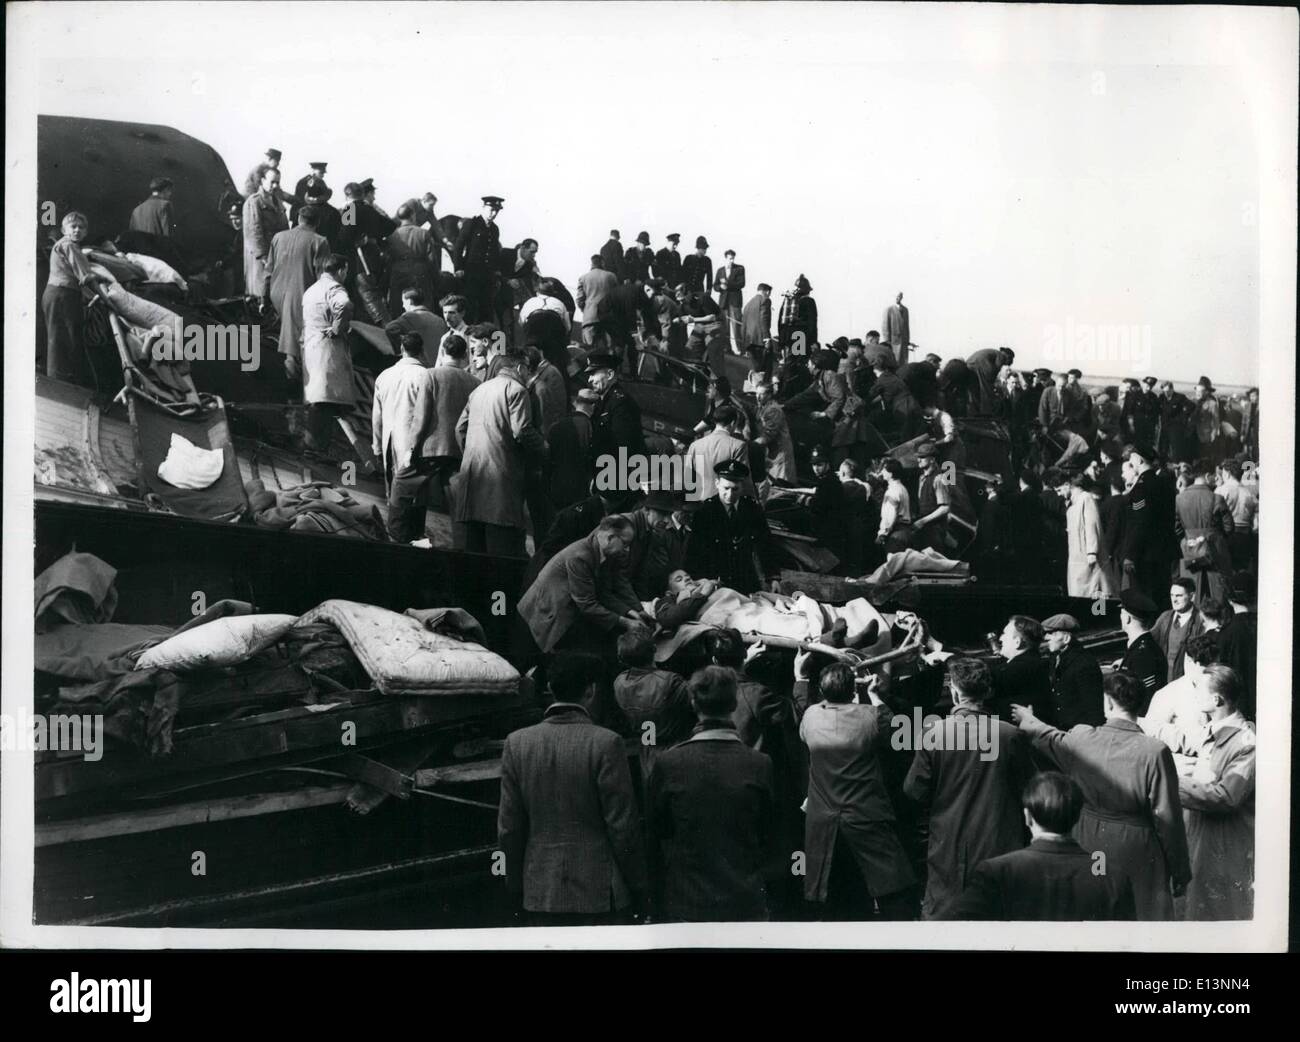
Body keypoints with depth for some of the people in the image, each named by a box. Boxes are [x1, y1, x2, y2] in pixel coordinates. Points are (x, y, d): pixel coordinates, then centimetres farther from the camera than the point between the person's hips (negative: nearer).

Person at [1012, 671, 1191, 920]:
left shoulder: (1081, 739, -8)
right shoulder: (1154, 751, -19)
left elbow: (1052, 739, 17)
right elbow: (1167, 817, -14)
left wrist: (1027, 720, 39)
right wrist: (1180, 871, -3)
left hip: (1089, 845, 4)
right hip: (1136, 854, -4)